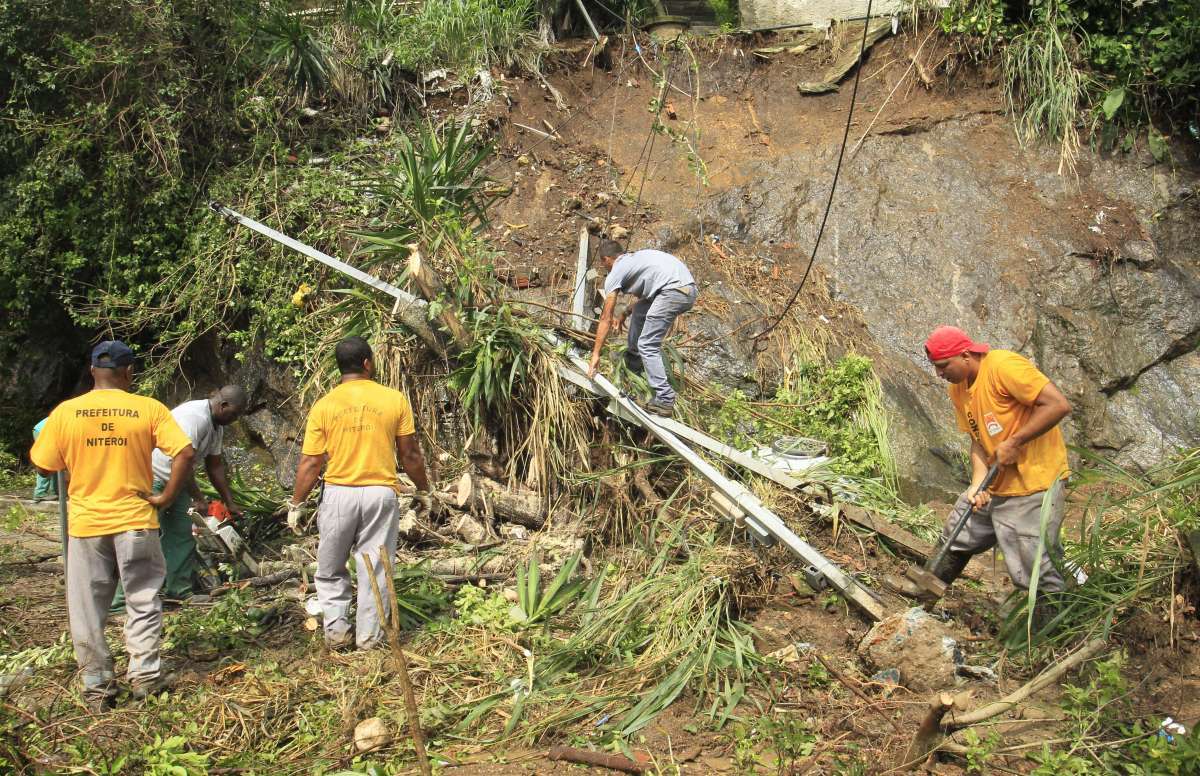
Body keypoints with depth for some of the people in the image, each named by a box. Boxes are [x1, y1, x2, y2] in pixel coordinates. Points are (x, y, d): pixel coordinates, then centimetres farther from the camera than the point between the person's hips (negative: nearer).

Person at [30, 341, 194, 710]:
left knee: (87, 610, 11)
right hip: (135, 519, -1)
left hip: (85, 522, 1)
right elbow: (184, 453, -14)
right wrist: (166, 497, -4)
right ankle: (145, 675, 13)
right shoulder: (149, 409, -6)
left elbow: (44, 467, 3)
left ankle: (97, 687, 16)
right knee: (143, 602, 13)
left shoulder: (65, 412, -4)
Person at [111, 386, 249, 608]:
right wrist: (198, 498, -21)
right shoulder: (195, 417, -25)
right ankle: (121, 601, -12)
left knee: (183, 535, 8)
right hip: (151, 476, -10)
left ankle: (179, 590, 14)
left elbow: (215, 466, 15)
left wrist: (230, 504, 16)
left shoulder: (216, 426, 7)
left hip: (175, 481, 10)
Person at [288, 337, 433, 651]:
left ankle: (336, 629, 13)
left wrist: (296, 504, 6)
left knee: (330, 569, 18)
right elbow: (410, 454, 0)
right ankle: (369, 636, 14)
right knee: (374, 570, 9)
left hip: (338, 494, 0)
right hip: (381, 494, 0)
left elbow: (310, 463, -4)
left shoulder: (324, 406, -4)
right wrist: (423, 490, 13)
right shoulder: (395, 400, -4)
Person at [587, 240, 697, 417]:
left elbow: (606, 319, 5)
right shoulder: (635, 258, 30)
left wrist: (595, 354, 8)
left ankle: (665, 400, -12)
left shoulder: (614, 274, 7)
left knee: (647, 345, -4)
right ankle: (633, 361, 45)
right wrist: (625, 313, 43)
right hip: (689, 288, 9)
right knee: (639, 311, 30)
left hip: (674, 291, -9)